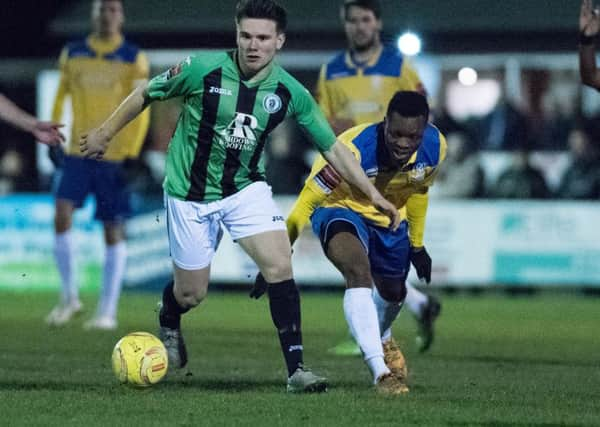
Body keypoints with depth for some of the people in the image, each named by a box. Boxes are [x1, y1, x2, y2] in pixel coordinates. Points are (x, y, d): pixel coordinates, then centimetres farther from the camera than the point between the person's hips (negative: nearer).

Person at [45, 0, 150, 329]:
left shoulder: (133, 59, -1)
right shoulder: (72, 54, 7)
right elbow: (60, 97, 16)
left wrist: (132, 154, -8)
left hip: (114, 157, -2)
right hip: (78, 153, 2)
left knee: (113, 231, 1)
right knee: (62, 215, -15)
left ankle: (108, 311, 8)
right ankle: (69, 296, 0)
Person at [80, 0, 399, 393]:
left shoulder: (290, 93, -11)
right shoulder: (202, 69, -20)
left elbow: (333, 147, -2)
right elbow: (146, 94, -3)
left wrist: (374, 194, -6)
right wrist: (105, 134, 5)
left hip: (246, 188, 2)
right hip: (190, 194, -2)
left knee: (280, 267, -19)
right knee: (192, 293, 7)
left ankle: (296, 368, -15)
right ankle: (168, 323, 45)